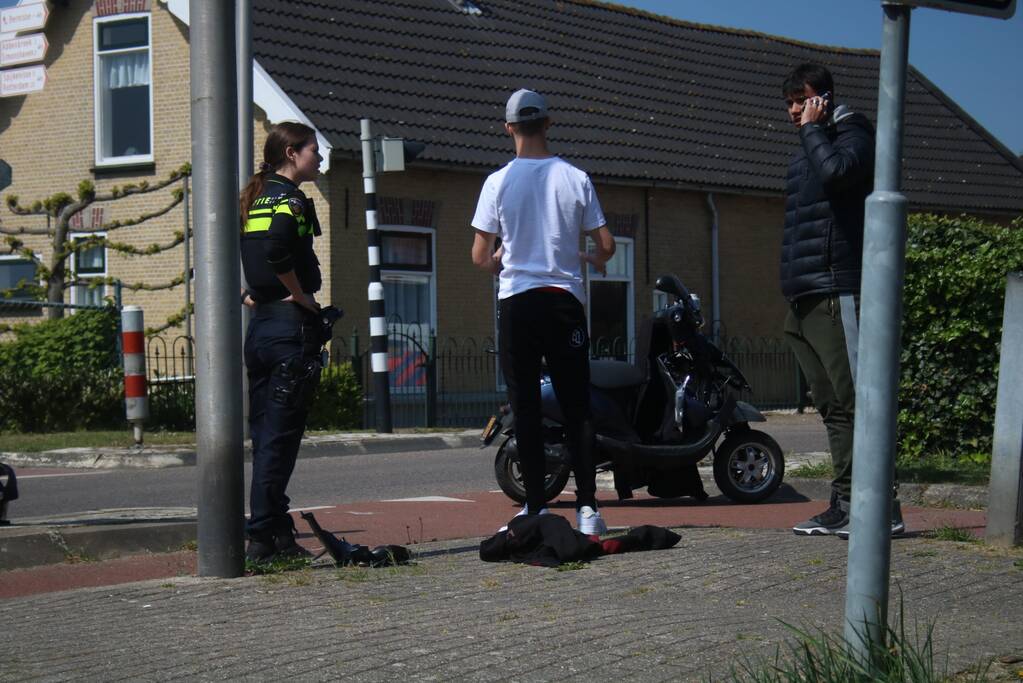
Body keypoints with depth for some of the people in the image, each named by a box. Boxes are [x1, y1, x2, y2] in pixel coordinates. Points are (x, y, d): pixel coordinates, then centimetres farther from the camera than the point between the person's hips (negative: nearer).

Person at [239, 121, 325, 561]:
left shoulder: (252, 199, 16)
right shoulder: (289, 199, -10)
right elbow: (275, 250, -28)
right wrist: (300, 294, -15)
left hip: (259, 323, 9)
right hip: (290, 325, -9)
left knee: (264, 435, 10)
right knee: (280, 437, -6)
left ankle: (277, 533, 15)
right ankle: (263, 537, -6)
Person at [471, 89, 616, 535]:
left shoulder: (499, 182, -3)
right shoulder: (575, 179, 1)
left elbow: (480, 256, -2)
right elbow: (606, 245, 3)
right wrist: (592, 261, 26)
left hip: (516, 300, -1)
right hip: (565, 298, 1)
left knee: (525, 407, 3)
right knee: (576, 407, 4)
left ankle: (536, 508, 1)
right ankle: (587, 507, -1)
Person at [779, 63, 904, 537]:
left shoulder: (852, 136, -1)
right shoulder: (808, 150, 24)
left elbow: (836, 171, -26)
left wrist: (813, 129, -10)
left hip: (836, 296, -9)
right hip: (804, 302, 9)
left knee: (852, 401, -12)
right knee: (832, 406, 7)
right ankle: (844, 505, 9)